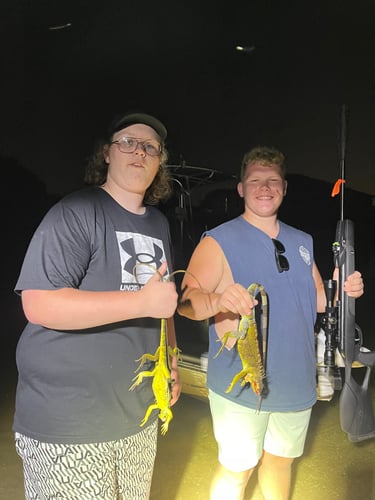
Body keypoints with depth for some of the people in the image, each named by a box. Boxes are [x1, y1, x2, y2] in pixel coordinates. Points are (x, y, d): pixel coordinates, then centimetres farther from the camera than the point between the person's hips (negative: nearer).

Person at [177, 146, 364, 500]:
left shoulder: (302, 242, 9)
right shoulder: (219, 241, -11)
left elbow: (317, 299, 15)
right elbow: (187, 300, -21)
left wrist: (343, 289, -6)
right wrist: (217, 301, -42)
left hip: (296, 383, 6)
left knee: (281, 459, 22)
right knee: (236, 471, 6)